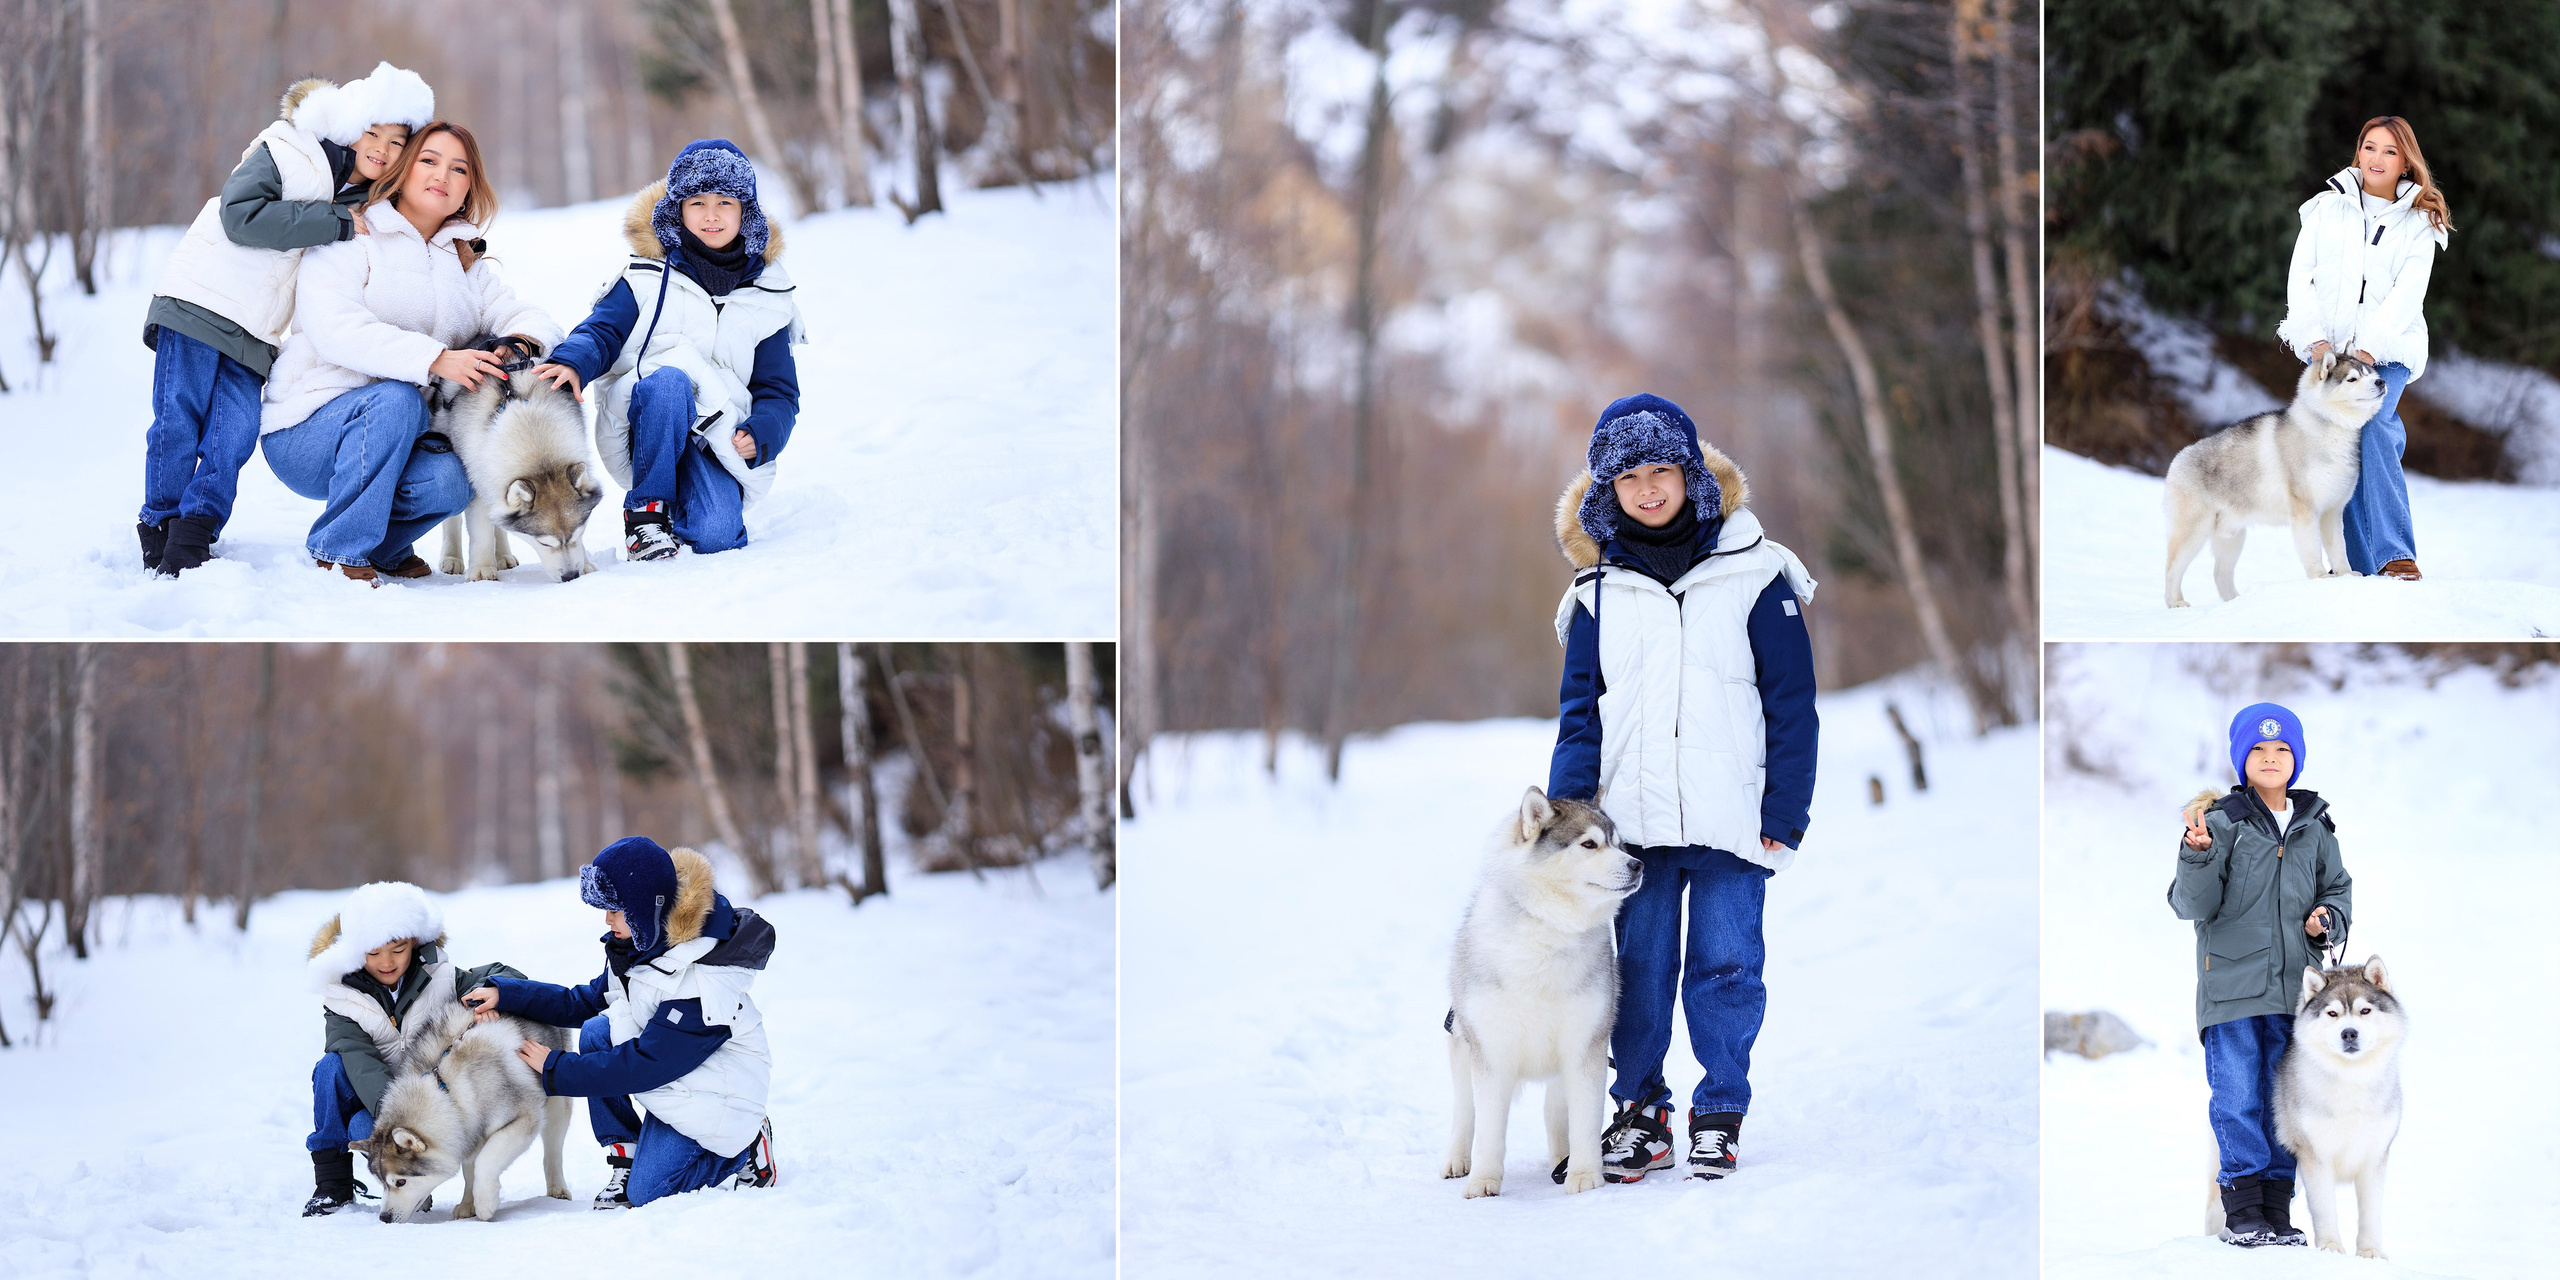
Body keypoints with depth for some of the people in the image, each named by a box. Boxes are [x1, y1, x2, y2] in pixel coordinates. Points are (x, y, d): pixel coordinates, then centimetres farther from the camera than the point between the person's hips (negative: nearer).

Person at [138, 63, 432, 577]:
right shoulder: (285, 153, -9)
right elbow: (241, 216, -23)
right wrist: (338, 223, -22)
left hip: (254, 338, 5)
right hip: (201, 302, -5)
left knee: (236, 433, -9)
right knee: (179, 421, -5)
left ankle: (192, 540, -8)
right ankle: (159, 530, 7)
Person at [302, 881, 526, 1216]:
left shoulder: (438, 978, -6)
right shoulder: (342, 998, -10)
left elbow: (506, 975, -7)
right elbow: (359, 1061, -25)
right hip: (368, 1096, 2)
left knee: (365, 1130, -32)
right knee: (331, 1068, -28)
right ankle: (333, 1184, -17)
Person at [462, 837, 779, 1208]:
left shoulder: (702, 984, -31)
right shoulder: (637, 948, -4)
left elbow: (643, 1065, -29)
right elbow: (585, 1003, 3)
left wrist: (555, 1070, -22)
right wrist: (506, 994, -8)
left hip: (711, 1100, -8)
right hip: (667, 1080, 8)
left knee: (646, 1191, -14)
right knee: (597, 1033, -15)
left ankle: (748, 1149, 8)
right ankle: (623, 1159, -5)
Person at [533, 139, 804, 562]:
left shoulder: (767, 300, 14)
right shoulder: (647, 278, 8)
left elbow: (778, 392, 13)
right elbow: (602, 331, -1)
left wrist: (760, 436, -9)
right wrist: (573, 361, -26)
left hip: (718, 439, 1)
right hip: (643, 428, -1)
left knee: (715, 535, -29)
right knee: (669, 379, -36)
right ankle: (647, 510, -21)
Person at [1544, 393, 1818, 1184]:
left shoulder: (1752, 576, 1)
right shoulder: (1599, 592, 9)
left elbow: (1791, 703, 2)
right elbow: (1580, 714, 12)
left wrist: (1784, 815, -4)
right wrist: (1567, 813, -1)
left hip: (1730, 821, -2)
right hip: (1632, 822, 2)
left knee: (1726, 968, 0)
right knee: (1636, 969, 5)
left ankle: (1719, 1116, 11)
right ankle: (1639, 1112, 16)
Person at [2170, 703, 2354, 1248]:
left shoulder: (2315, 828, 9)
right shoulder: (2222, 822, -3)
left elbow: (2337, 889, 22)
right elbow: (2194, 905, -6)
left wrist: (2329, 919, 0)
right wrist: (2197, 855, -24)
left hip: (2294, 985, 4)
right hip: (2232, 984, -3)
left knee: (2285, 1100, 6)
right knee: (2237, 1099, -5)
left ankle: (2278, 1208, 13)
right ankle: (2242, 1209, 2)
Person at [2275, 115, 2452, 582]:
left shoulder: (2418, 224, 7)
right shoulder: (2328, 207, 12)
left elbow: (2407, 294, -4)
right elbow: (2300, 279, 7)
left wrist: (2368, 349, -17)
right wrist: (2316, 339, -8)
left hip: (2387, 350, -3)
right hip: (2327, 348, 3)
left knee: (2370, 428, -26)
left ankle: (2395, 555, -30)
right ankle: (2358, 566, -6)